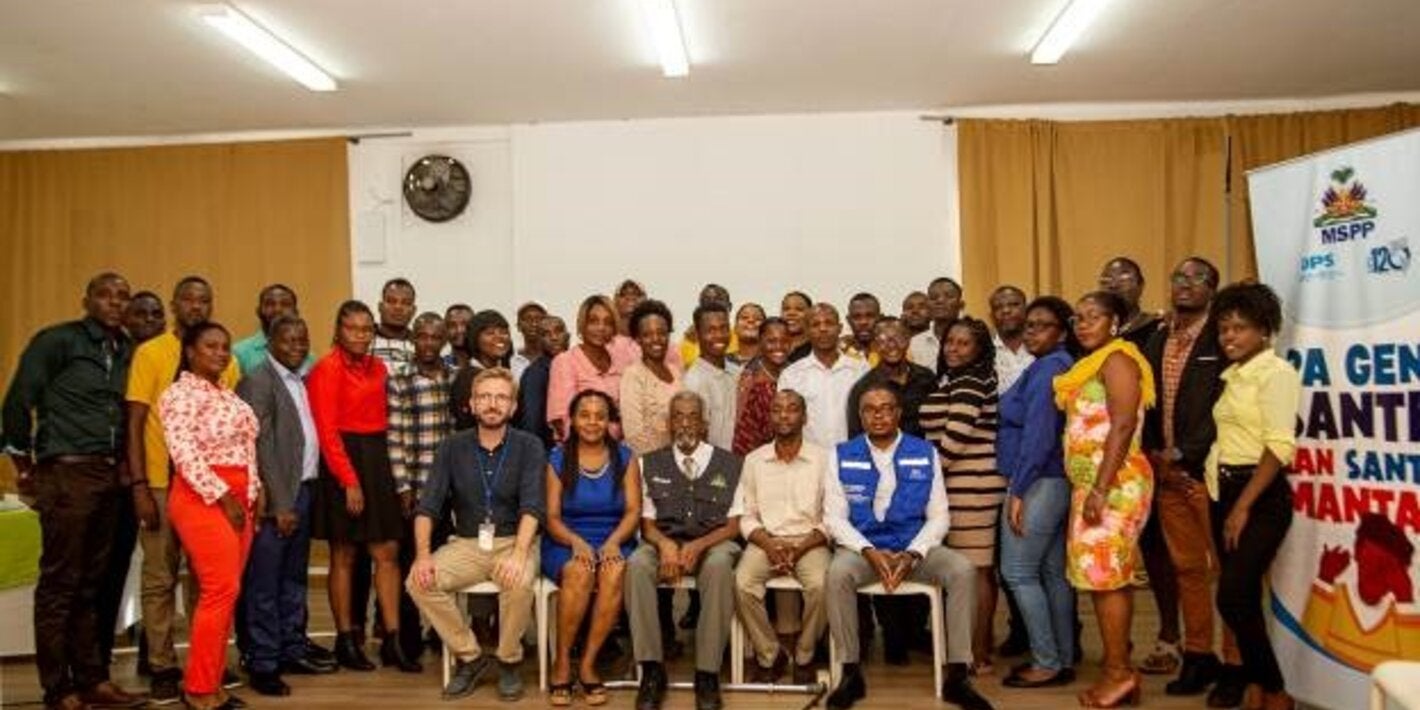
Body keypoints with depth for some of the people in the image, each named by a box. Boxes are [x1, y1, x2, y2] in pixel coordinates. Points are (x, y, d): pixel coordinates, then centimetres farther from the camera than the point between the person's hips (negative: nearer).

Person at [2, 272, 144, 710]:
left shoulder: (126, 351, 13)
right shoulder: (57, 341, -4)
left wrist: (126, 466, 6)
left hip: (108, 477, 6)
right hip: (67, 474, -6)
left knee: (92, 583, 12)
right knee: (59, 583, 0)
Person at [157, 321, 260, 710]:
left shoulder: (228, 395, 18)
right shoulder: (181, 393, -7)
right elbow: (184, 454, -16)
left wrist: (254, 492, 10)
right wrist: (222, 496, -16)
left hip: (237, 498, 8)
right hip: (204, 498, -8)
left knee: (227, 591, 7)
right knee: (221, 589, -10)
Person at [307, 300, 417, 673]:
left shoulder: (378, 367, 11)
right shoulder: (327, 368, -8)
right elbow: (327, 430, -13)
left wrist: (379, 465, 3)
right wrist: (350, 480, -16)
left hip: (377, 460, 6)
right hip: (342, 462, -6)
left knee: (388, 553, 4)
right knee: (344, 556, 4)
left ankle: (392, 640, 10)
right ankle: (345, 642, 16)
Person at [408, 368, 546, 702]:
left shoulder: (529, 446, -5)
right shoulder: (453, 447, 2)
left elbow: (532, 506, -17)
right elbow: (428, 506, -3)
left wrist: (518, 554, -34)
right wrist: (423, 554, -19)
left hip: (513, 541, -3)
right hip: (466, 544, 3)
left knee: (519, 584, -34)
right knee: (419, 582, -21)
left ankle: (509, 662, -5)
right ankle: (469, 657, -1)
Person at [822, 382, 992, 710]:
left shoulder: (925, 454, 6)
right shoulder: (842, 456, 3)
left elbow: (938, 517, 4)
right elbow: (834, 517, -1)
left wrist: (912, 555, -13)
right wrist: (869, 552, -17)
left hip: (915, 548, 1)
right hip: (863, 548, -1)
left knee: (963, 571, -25)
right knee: (838, 573, -33)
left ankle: (957, 676, -13)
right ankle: (851, 674, -17)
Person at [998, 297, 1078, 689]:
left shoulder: (1048, 367, -14)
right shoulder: (1056, 367, 14)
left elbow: (1038, 434, -21)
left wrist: (1017, 489, -20)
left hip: (1038, 482, -10)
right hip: (1052, 482, 10)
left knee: (1018, 572, -4)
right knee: (1053, 573, 12)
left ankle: (1047, 663, 2)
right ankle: (1063, 660, 19)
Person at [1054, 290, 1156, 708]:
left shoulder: (1117, 358, -9)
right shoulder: (1093, 363, 18)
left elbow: (1123, 426, -19)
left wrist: (1100, 490, -23)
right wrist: (1090, 488, 12)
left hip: (1114, 482, -9)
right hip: (1093, 483, 9)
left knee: (1104, 574, -6)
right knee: (1111, 575, 10)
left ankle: (1119, 671, 2)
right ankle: (1119, 670, 15)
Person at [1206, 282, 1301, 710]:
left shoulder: (1275, 373, -10)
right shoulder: (1232, 375, 13)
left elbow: (1279, 446, -17)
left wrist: (1243, 507, -18)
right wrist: (1223, 499, 7)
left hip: (1261, 496, -8)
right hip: (1224, 491, 8)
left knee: (1232, 598, -9)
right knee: (1243, 597, 11)